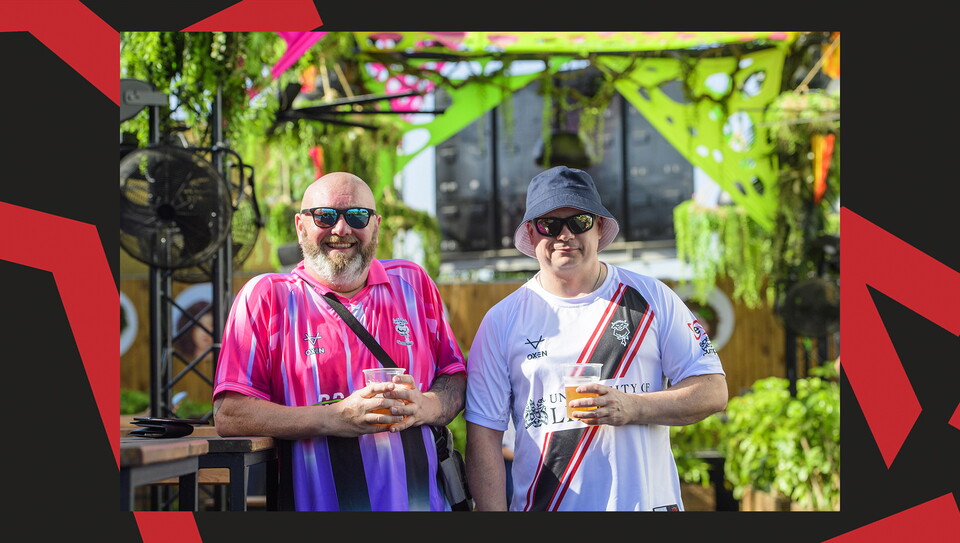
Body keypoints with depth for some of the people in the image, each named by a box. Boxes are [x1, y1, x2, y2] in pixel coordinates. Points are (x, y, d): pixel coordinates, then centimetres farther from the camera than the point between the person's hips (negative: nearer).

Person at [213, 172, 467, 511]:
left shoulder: (412, 283, 10)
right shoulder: (265, 296, -1)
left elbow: (456, 378, 11)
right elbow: (229, 415, -9)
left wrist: (428, 407, -12)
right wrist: (335, 418, -18)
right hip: (318, 506, -3)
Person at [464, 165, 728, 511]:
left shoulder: (650, 298, 4)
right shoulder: (501, 321, 3)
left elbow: (713, 390, 0)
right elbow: (483, 434, 0)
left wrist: (633, 407, -15)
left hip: (646, 502, 0)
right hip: (542, 507, 0)